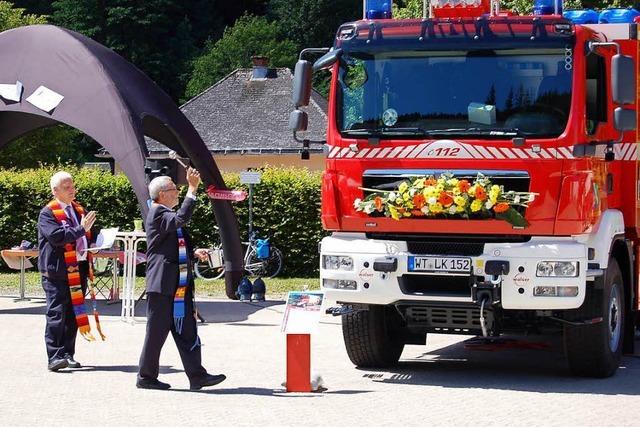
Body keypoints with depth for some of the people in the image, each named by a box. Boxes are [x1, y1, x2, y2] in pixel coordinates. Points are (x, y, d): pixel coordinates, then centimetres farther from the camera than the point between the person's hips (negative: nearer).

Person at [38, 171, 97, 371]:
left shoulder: (79, 209, 17)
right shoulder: (47, 213, -5)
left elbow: (89, 235, 27)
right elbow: (56, 236, -21)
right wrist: (80, 229, -21)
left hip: (78, 269, 7)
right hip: (57, 270, -7)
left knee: (73, 314, 9)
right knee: (56, 314, -9)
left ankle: (67, 354, 17)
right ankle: (54, 357, -11)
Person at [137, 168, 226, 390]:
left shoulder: (167, 214, 21)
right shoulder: (157, 213, -10)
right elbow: (181, 218, -30)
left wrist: (194, 253, 13)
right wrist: (192, 189, -27)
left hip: (179, 285, 9)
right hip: (162, 286, -9)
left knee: (186, 332, 6)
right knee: (157, 331, -1)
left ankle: (196, 375, 7)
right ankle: (146, 376, 9)